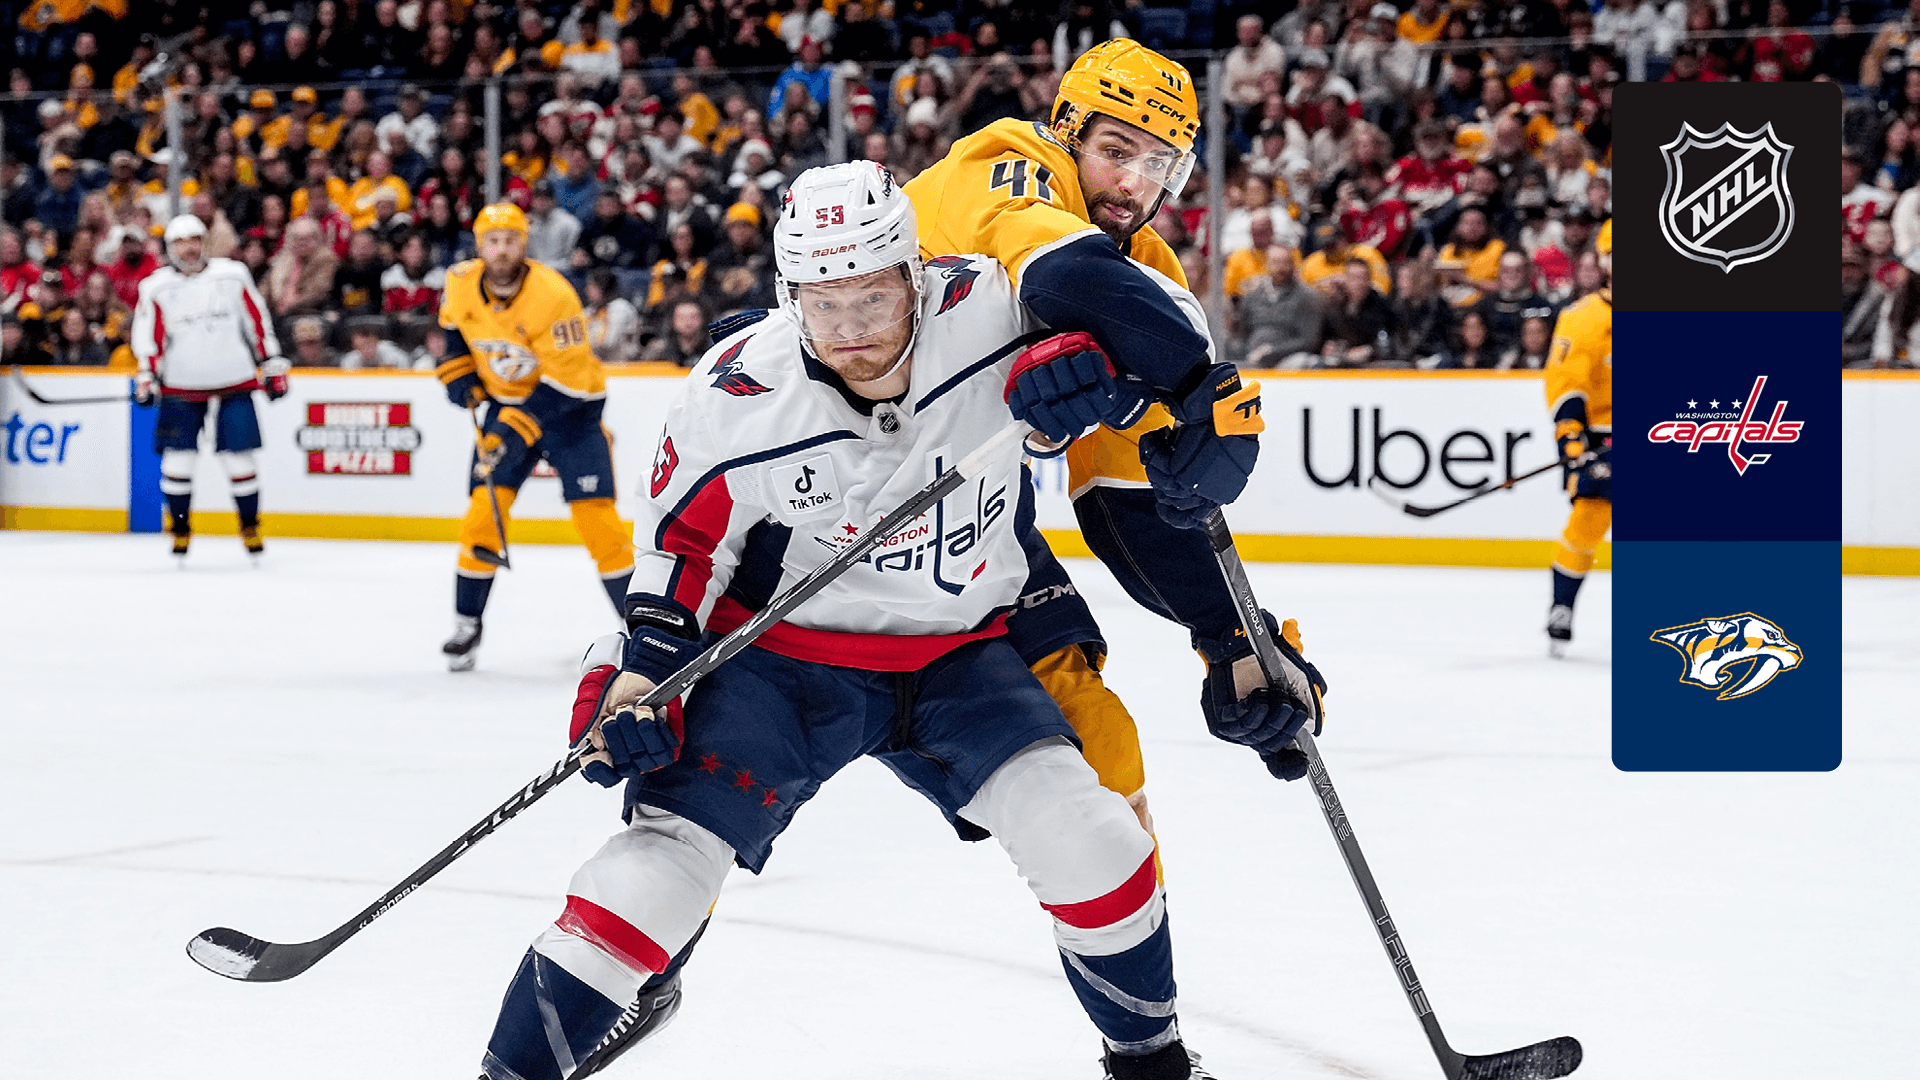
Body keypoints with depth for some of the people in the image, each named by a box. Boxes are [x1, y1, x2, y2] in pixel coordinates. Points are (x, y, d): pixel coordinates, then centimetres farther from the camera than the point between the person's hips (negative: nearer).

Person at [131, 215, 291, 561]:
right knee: (177, 457, -5)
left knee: (238, 455, -2)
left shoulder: (233, 276, 1)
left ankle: (250, 526, 14)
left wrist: (273, 365, 6)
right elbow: (148, 338, 3)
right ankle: (179, 527, 11)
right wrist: (146, 378, -8)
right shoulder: (156, 287, 1)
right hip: (181, 387, 0)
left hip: (234, 384, 0)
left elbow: (258, 322, 7)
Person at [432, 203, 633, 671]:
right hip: (506, 400, 4)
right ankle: (466, 624, 6)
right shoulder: (461, 283, -11)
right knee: (484, 506, -6)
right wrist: (459, 371, 4)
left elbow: (565, 380, -27)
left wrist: (518, 429, -33)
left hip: (570, 403, -4)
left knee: (595, 514, -11)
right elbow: (454, 323, 15)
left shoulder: (553, 296, -28)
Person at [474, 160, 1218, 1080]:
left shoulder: (989, 316, -20)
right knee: (670, 851, -16)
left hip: (954, 656, 1)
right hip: (778, 661, -1)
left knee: (1079, 833, -15)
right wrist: (642, 662, -12)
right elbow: (682, 533, -2)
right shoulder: (735, 399, -18)